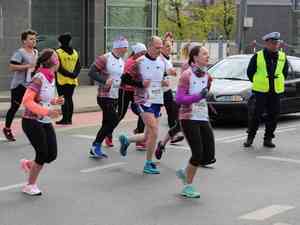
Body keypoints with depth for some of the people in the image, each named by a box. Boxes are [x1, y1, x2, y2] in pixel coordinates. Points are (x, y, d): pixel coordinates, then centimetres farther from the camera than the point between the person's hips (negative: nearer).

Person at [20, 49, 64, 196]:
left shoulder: (51, 78, 6)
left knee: (52, 155, 5)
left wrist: (55, 101, 2)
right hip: (32, 122, -8)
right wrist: (47, 112, -28)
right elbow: (27, 101, -23)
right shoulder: (39, 78, -18)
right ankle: (30, 186, 16)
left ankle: (28, 164, 32)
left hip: (46, 123, 8)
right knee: (43, 154, -3)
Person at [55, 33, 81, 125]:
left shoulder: (58, 52, -8)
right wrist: (74, 74, -6)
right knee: (69, 98, 12)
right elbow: (78, 66, 5)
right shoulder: (75, 52, 10)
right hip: (73, 81, 5)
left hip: (62, 80, -5)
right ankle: (69, 118, 13)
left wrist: (68, 74, -13)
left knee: (64, 99, -2)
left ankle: (65, 119, -5)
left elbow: (59, 68, -15)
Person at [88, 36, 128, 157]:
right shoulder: (104, 59, -13)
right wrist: (104, 80, -29)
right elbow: (92, 72, -19)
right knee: (114, 120, -14)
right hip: (104, 96, -8)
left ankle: (96, 148, 18)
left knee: (107, 123, 9)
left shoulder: (122, 62, 12)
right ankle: (96, 146, -5)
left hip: (115, 97, 8)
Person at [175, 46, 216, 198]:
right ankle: (188, 187, 9)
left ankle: (185, 172, 26)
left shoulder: (206, 75, 10)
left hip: (203, 118, 7)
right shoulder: (187, 75, -10)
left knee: (209, 156, 2)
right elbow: (179, 99, -16)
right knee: (198, 154, -9)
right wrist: (199, 96, -23)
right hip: (189, 118, -7)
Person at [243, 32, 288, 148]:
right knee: (255, 115, -2)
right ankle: (250, 138, 10)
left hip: (276, 92, 3)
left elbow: (285, 72, 20)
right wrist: (257, 82, 9)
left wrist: (277, 82, 14)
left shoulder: (283, 57, 6)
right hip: (260, 91, -3)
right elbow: (250, 72, 6)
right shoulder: (257, 56, -4)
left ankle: (268, 139, 15)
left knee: (273, 116, 4)